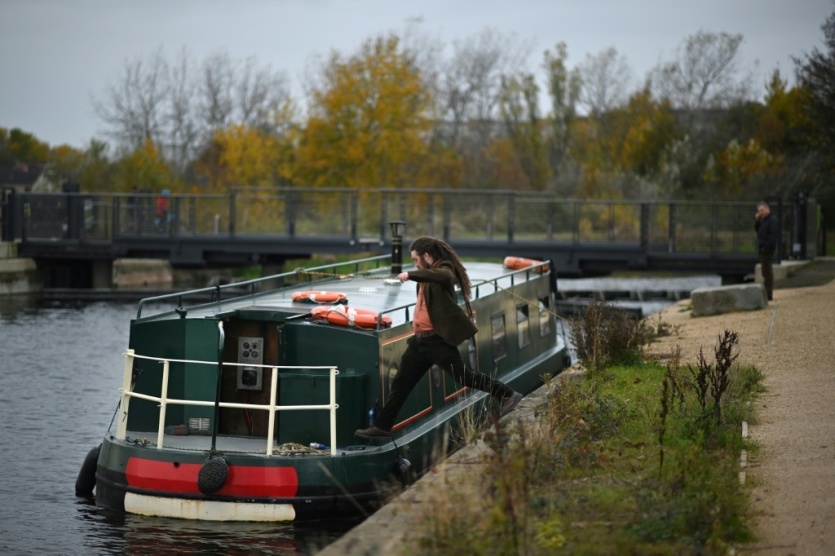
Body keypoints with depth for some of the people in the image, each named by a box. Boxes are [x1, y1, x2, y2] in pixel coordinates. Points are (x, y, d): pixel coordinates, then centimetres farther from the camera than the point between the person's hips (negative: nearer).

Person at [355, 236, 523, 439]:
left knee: (463, 376, -10)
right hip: (420, 339, 9)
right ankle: (382, 427, 16)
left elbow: (441, 277, -36)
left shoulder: (444, 269, -11)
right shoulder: (428, 275, 17)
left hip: (437, 339, -9)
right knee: (401, 384, 10)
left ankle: (507, 395, -2)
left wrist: (411, 275, -41)